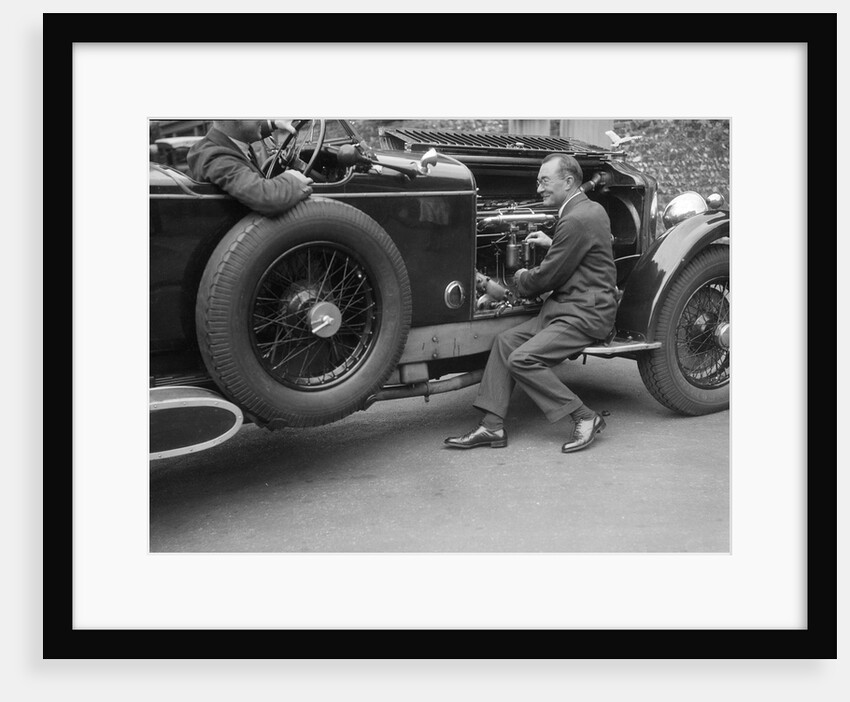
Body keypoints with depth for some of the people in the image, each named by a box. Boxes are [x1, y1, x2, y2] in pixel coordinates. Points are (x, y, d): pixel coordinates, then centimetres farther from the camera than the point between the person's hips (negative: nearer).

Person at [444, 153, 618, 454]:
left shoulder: (576, 220, -18)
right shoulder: (592, 208, 14)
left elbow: (547, 277, -15)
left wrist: (521, 278, 6)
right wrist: (552, 244, 19)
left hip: (584, 314, -11)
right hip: (565, 307, 11)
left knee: (521, 360, -20)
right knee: (505, 341, 2)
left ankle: (585, 418, -7)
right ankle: (492, 426, 2)